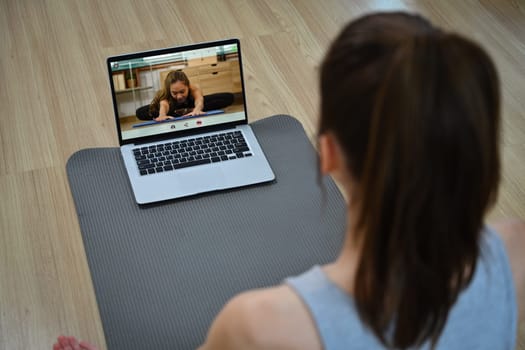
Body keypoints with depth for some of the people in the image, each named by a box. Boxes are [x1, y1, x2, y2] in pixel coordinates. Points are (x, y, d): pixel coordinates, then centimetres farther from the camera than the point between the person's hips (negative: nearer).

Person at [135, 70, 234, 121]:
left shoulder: (194, 88, -36)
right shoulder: (165, 94, -36)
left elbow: (199, 99, -56)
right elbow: (163, 104, -57)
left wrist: (197, 110, -80)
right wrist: (162, 115, -81)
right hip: (173, 108, 0)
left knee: (228, 97, -27)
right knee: (140, 113, -32)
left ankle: (189, 111, -33)